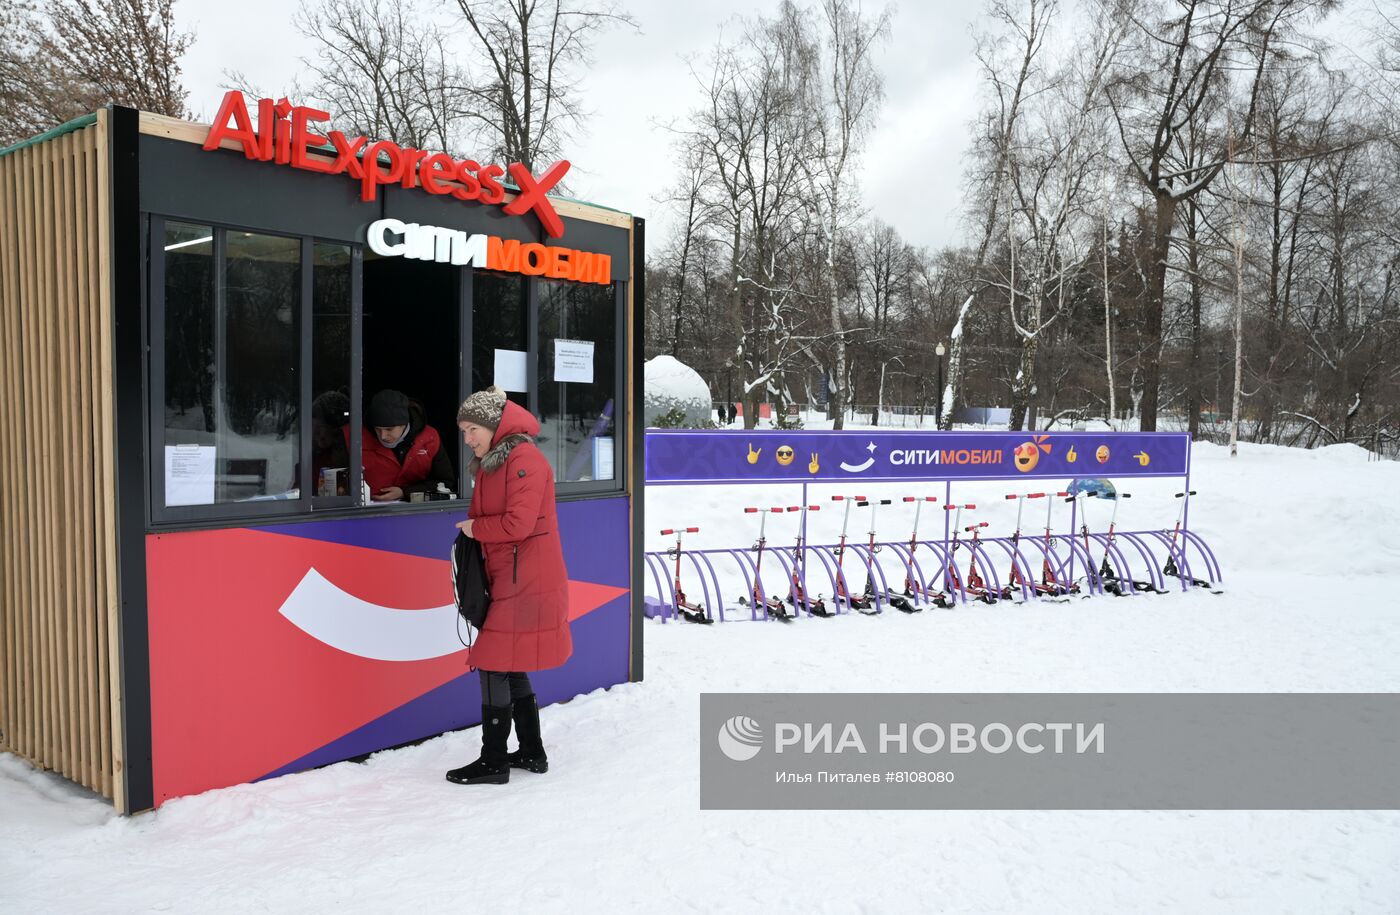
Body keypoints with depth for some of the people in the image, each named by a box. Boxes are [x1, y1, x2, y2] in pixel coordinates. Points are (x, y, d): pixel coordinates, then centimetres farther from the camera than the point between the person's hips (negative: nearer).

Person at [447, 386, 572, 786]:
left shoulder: (524, 460, -16)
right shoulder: (488, 464, 15)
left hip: (526, 584, -10)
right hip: (506, 580, 10)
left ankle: (493, 762, 4)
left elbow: (518, 524, -24)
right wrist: (471, 533, 0)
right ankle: (531, 752, 26)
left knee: (495, 665, -5)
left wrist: (475, 528, -9)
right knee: (510, 668, 15)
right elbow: (482, 516, 20)